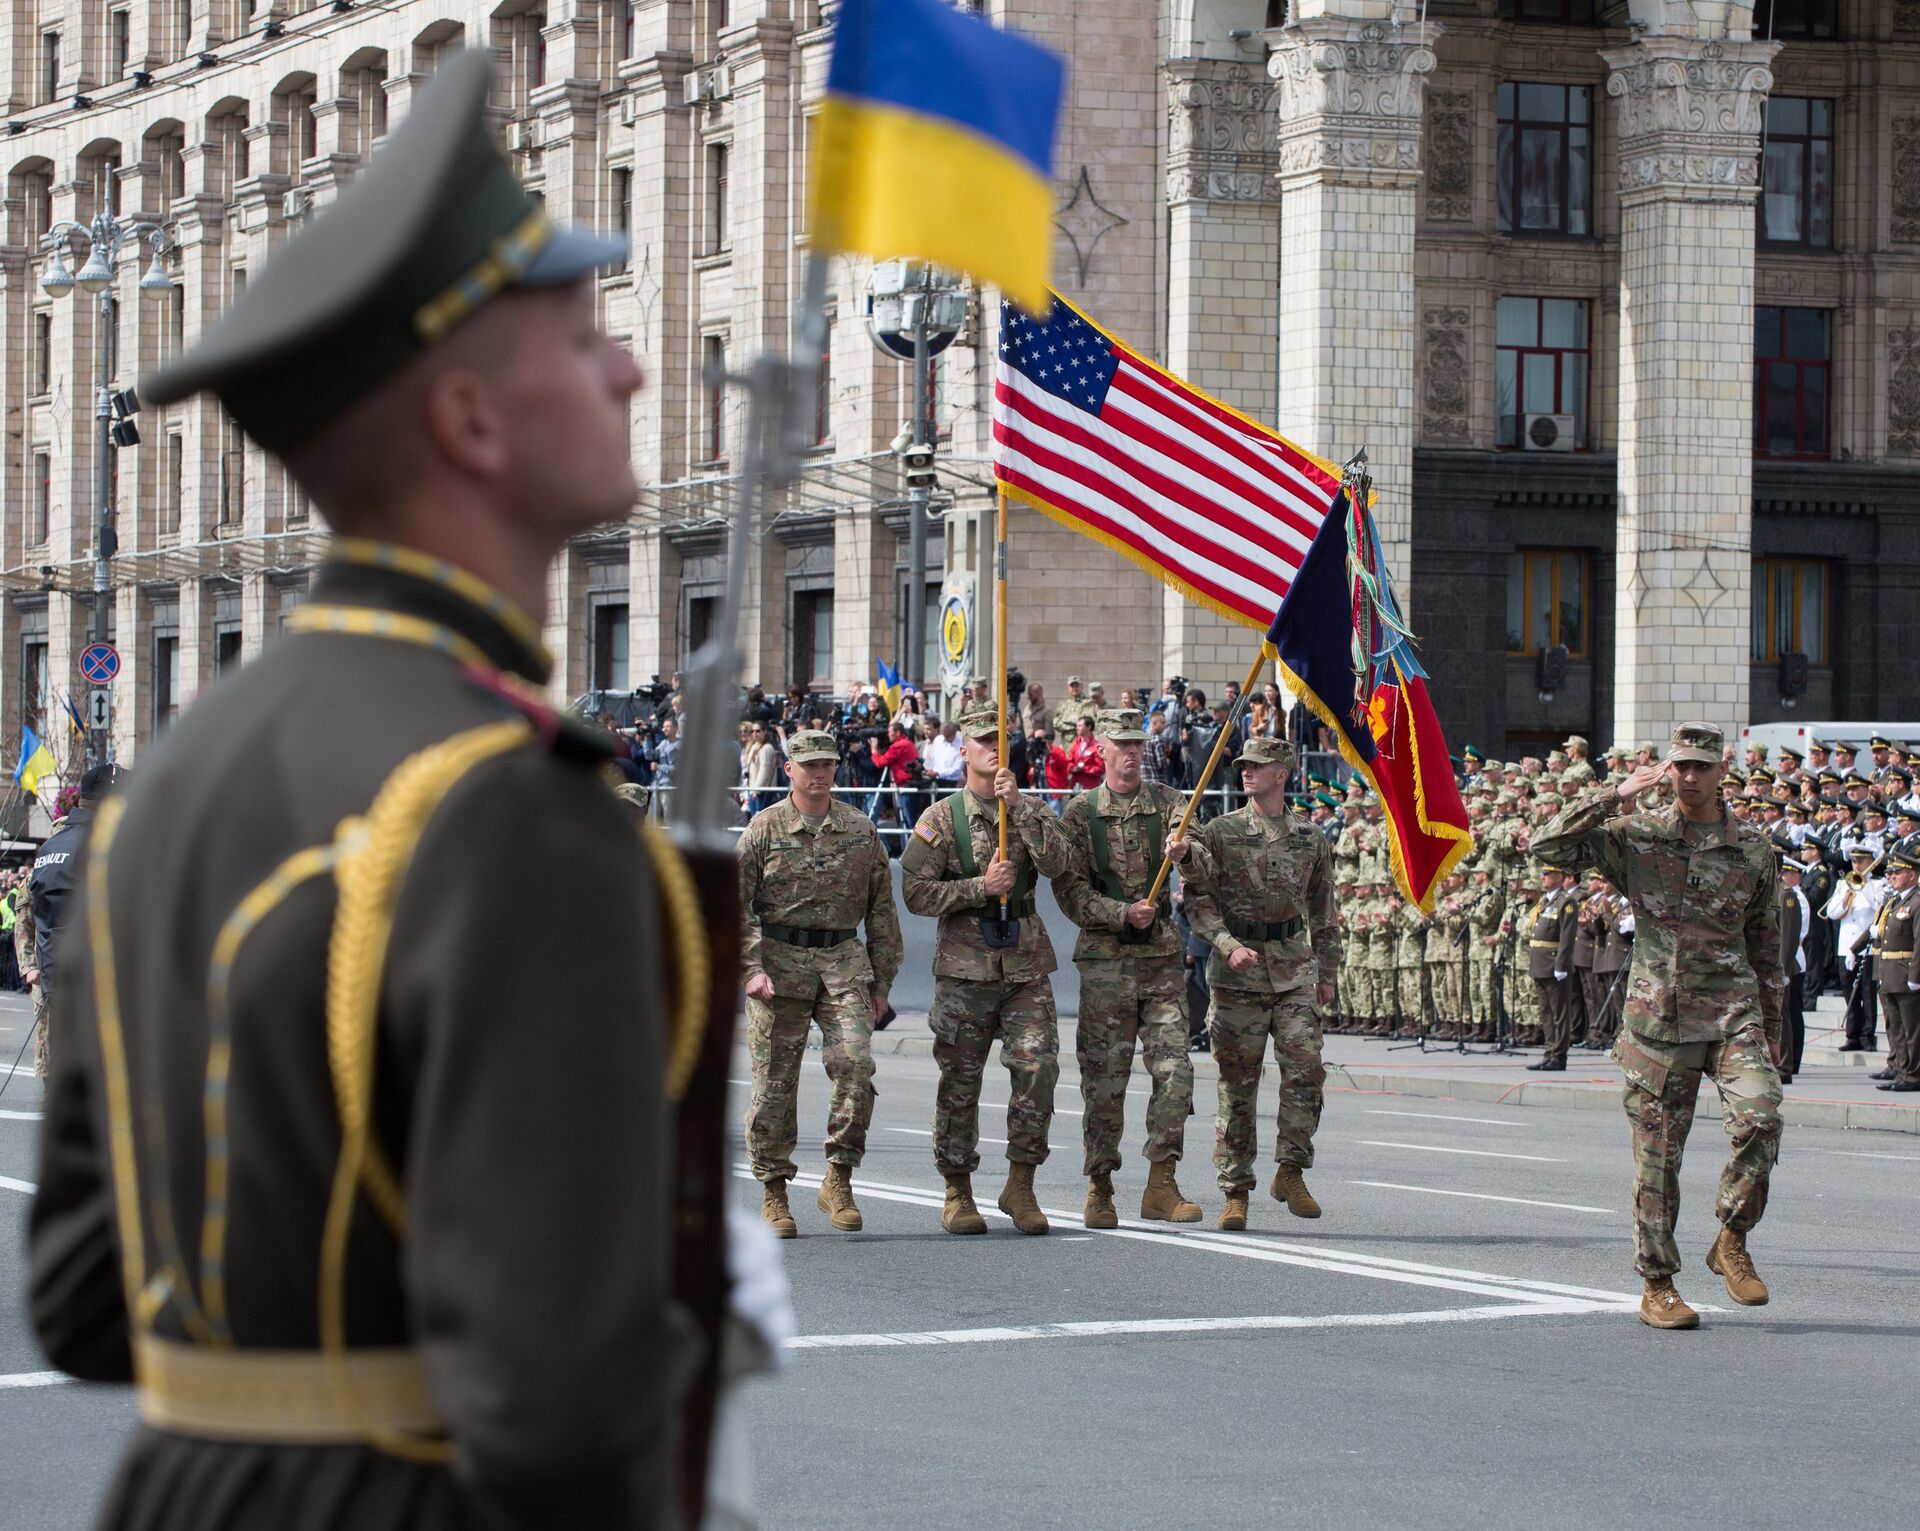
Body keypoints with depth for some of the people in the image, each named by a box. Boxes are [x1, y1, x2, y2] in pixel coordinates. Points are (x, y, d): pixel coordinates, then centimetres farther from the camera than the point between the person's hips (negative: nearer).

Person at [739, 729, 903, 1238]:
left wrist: (881, 981, 10)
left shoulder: (860, 829, 9)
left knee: (855, 1063, -16)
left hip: (844, 962, 1)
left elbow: (881, 909, 13)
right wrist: (752, 968, -10)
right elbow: (736, 906, 1)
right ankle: (773, 1192, 11)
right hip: (779, 961, -1)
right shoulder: (764, 828, 3)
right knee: (775, 1081, 0)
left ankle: (839, 1179, -5)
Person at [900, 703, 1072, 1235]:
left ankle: (1020, 1185, 0)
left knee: (1038, 1068, -11)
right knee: (960, 1082, 2)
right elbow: (916, 892, -4)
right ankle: (957, 1195, 13)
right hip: (965, 966, -2)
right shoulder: (942, 818, 3)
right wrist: (981, 887, -13)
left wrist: (1018, 806, -17)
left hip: (1026, 966, 2)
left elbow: (1056, 863, -8)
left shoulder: (1029, 811, 10)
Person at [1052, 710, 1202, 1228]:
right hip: (1105, 958, -2)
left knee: (1174, 1068, -7)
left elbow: (1187, 837, -12)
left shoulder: (1166, 802, 9)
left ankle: (1161, 1186, -2)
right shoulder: (1079, 813, 4)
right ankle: (1099, 1190, 9)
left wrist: (1181, 848, -35)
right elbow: (1069, 890, -3)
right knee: (1104, 1078, 0)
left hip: (1162, 956, 2)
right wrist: (1122, 913, -15)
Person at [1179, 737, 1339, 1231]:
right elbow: (1197, 898, -2)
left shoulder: (1310, 838, 10)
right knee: (1237, 1082, 0)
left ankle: (1290, 1171, 5)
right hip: (1238, 973, -2)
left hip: (1294, 968, 2)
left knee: (1305, 1067, -10)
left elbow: (1323, 911, 18)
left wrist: (1327, 972, 16)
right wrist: (1228, 945, -16)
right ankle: (1235, 1191, 6)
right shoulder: (1219, 833, 2)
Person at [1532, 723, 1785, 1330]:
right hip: (1658, 1017, -1)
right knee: (1657, 1156, 2)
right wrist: (1613, 796, -12)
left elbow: (1766, 946, 14)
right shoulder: (1635, 836, 3)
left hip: (1733, 1014, 1)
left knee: (1759, 1119, -22)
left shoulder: (1754, 851, 7)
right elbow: (1547, 845, -7)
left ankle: (1732, 1242, -1)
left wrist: (1772, 1033, 15)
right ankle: (1657, 1287, 14)